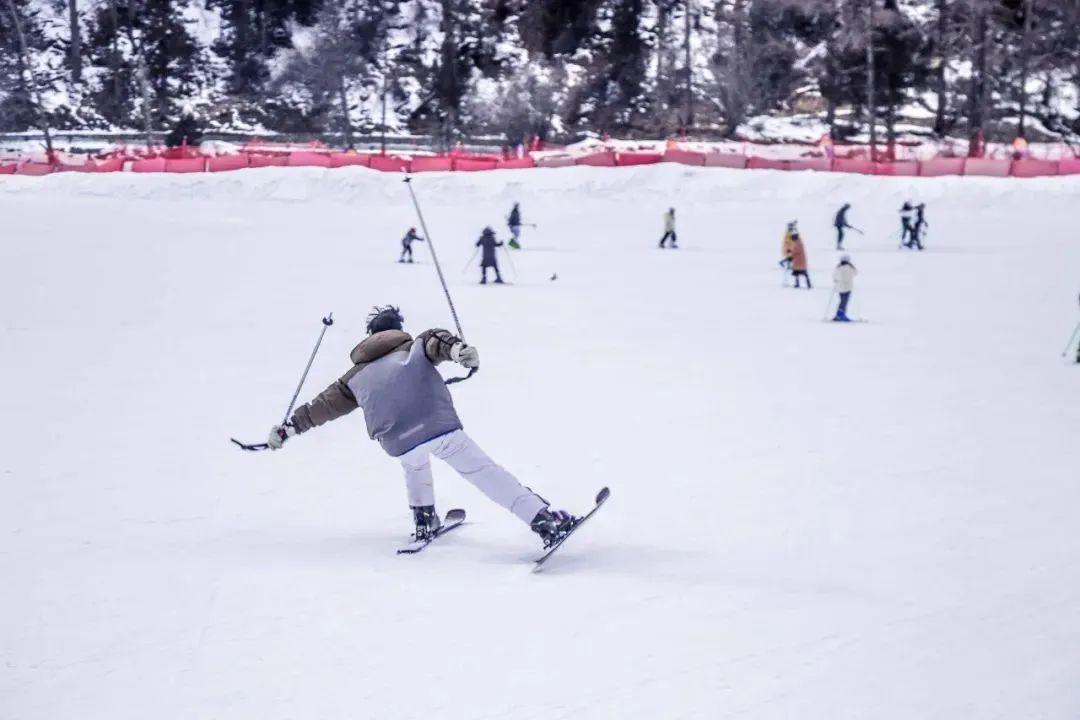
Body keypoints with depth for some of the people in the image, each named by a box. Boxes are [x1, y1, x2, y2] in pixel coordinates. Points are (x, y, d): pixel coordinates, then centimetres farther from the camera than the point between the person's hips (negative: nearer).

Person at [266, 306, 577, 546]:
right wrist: (458, 349, -22)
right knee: (486, 473, 1)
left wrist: (287, 428, 46)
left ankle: (424, 521, 38)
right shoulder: (416, 346, 24)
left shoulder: (357, 375, 30)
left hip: (398, 444, 2)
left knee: (413, 460, 38)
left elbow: (323, 404, 36)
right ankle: (545, 520, -7)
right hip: (441, 427, -2)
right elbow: (438, 341, 0)